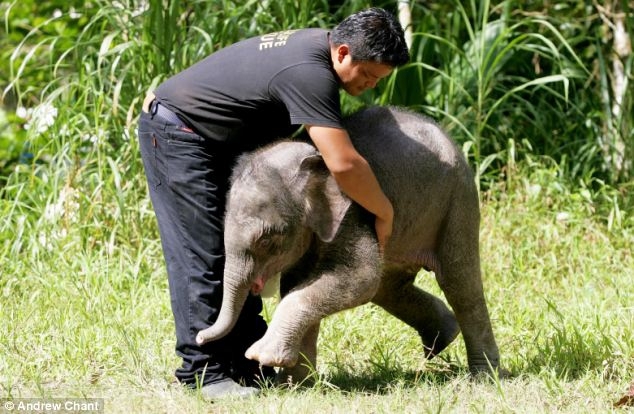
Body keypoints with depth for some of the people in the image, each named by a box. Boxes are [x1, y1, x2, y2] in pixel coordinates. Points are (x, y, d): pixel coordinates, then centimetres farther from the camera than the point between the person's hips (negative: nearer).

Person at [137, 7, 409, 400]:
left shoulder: (316, 43, 2)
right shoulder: (309, 72, -29)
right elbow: (344, 164, -34)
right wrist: (385, 214, -20)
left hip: (211, 143, 11)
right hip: (175, 133, -11)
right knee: (203, 257, -12)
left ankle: (248, 366, 13)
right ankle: (205, 373, -9)